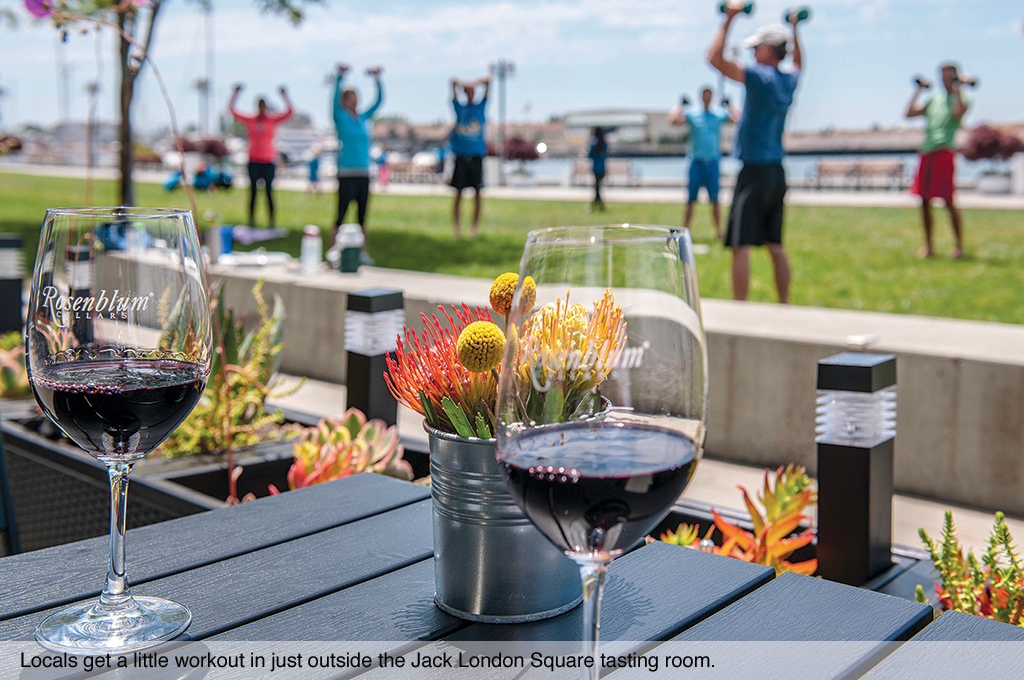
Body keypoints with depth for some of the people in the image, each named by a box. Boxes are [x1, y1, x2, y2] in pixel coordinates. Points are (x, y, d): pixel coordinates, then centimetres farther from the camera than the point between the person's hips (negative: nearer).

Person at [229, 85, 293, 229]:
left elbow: (289, 112, -1)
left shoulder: (273, 120, 4)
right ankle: (252, 221, 7)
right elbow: (232, 110, 9)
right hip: (254, 160, 1)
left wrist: (284, 95, -4)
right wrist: (236, 93, 7)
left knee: (269, 191, -2)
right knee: (253, 191, 3)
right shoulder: (249, 121, 7)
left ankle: (272, 222, 1)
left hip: (269, 160, -1)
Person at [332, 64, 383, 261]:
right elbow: (335, 99, -16)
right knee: (341, 215, -3)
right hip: (346, 174, -5)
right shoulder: (340, 117, -1)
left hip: (364, 174, 5)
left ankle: (362, 252, 17)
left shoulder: (363, 118, 13)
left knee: (362, 216, 10)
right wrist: (340, 77, -23)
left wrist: (377, 80, 7)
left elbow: (379, 101, 14)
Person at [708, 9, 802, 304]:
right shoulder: (789, 80, 9)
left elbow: (715, 58, -19)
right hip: (778, 174, 8)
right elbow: (798, 62, 36)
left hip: (755, 172, -8)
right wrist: (794, 28, 39)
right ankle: (784, 307, 18)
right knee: (775, 245, 14)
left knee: (741, 246, -7)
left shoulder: (761, 77, -13)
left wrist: (729, 19, -10)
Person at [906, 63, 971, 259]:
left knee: (948, 201, -8)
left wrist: (958, 89, -10)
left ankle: (959, 246, 0)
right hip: (926, 153, 6)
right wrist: (919, 90, 20)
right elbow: (909, 112, 18)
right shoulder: (935, 100, 22)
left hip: (944, 151, -6)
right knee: (925, 200, 4)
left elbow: (959, 113, -17)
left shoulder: (961, 98, 5)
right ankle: (927, 245, 13)